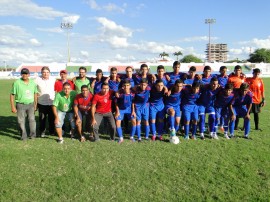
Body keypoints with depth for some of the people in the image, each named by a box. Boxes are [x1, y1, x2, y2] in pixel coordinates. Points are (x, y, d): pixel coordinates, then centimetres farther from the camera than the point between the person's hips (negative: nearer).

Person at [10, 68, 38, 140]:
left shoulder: (33, 83, 6)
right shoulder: (17, 83, -6)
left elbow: (35, 94, 14)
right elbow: (12, 95, -5)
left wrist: (35, 105, 13)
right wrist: (12, 107, -8)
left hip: (30, 104, 3)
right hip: (20, 105, -2)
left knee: (32, 119, 3)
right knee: (21, 121, 3)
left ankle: (33, 134, 17)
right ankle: (24, 136, 15)